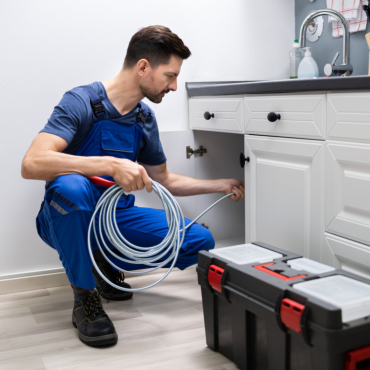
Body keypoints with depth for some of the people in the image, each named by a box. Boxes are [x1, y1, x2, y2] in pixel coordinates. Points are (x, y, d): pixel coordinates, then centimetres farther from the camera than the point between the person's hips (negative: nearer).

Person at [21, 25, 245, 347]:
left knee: (200, 242, -10)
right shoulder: (82, 102, -18)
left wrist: (223, 185, 14)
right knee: (71, 186, -41)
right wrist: (112, 166, -41)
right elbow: (32, 163, -33)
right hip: (70, 217, -5)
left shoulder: (145, 118, 3)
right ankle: (85, 298, -18)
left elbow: (164, 181, 17)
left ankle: (107, 266, 9)